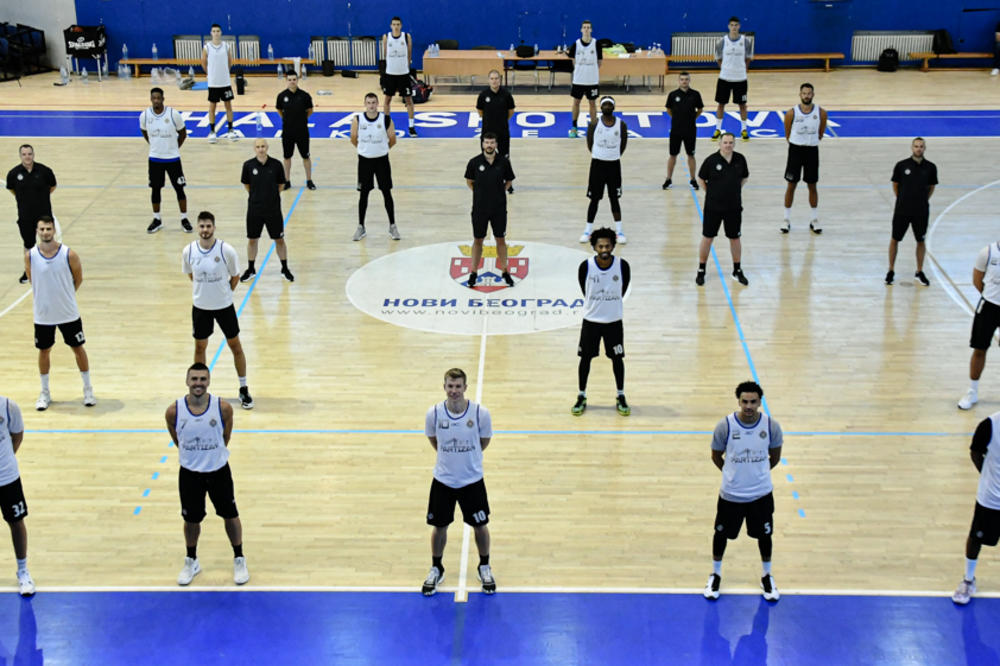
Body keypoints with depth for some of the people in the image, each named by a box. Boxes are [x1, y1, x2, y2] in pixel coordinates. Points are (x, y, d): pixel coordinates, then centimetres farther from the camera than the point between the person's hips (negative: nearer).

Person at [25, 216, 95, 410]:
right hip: (42, 315, 1)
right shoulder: (30, 256, -9)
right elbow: (32, 280, 8)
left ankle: (88, 389, 23)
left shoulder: (69, 254, -13)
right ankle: (45, 393, 26)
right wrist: (44, 296, 5)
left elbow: (78, 279, 3)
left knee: (78, 348, 8)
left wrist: (65, 295, 9)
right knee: (44, 351, 11)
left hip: (68, 313, -1)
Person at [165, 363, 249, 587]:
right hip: (189, 473, 1)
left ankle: (239, 559, 32)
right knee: (191, 519, 14)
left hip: (219, 470, 0)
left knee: (230, 515, 12)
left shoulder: (223, 408, -18)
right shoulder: (174, 411, -16)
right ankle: (191, 561, 37)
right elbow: (177, 440, 3)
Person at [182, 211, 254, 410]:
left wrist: (224, 292, 0)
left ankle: (244, 390, 19)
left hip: (224, 305, -2)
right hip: (200, 306, 2)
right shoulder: (189, 251, -9)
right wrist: (203, 290, 6)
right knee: (200, 347, 11)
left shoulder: (226, 250, -15)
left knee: (235, 345, 6)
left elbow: (235, 276, -1)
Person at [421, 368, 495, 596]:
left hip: (472, 480, -1)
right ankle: (436, 569, 33)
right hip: (443, 480, 1)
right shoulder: (434, 413, -14)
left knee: (479, 525, 11)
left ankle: (484, 567, 35)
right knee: (439, 526, 11)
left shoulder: (480, 413, -17)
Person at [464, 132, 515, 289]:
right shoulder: (474, 162, -7)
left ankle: (505, 271, 22)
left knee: (501, 239, 9)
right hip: (480, 208, 0)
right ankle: (474, 273, 20)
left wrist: (498, 192, -2)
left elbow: (509, 181, 8)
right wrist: (481, 193, 0)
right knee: (478, 240, 9)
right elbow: (469, 182, 7)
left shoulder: (503, 162, -6)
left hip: (499, 208, 0)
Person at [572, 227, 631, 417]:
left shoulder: (622, 266, -13)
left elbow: (623, 288, 4)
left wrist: (612, 303, 10)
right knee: (585, 357, 8)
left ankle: (621, 397, 25)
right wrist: (594, 303, 10)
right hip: (591, 320, 0)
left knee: (617, 358, 9)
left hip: (614, 321, 0)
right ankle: (581, 397, 23)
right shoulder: (586, 266, -15)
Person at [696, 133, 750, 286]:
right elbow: (701, 178, 2)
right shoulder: (711, 160, -12)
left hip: (734, 207, 2)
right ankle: (701, 271, 20)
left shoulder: (740, 159, -4)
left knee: (735, 239, 12)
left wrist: (734, 191, 6)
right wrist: (711, 193, 1)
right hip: (713, 207, -2)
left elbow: (745, 177, 13)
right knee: (707, 238, 6)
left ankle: (737, 270, 28)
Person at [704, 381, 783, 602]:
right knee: (722, 533, 14)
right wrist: (733, 473, 6)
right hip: (730, 494, -1)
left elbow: (775, 456, 5)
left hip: (761, 494, 1)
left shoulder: (771, 426, -13)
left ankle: (767, 576, 39)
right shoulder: (725, 426, -17)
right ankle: (715, 574, 37)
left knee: (764, 534, 15)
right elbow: (716, 456, 0)